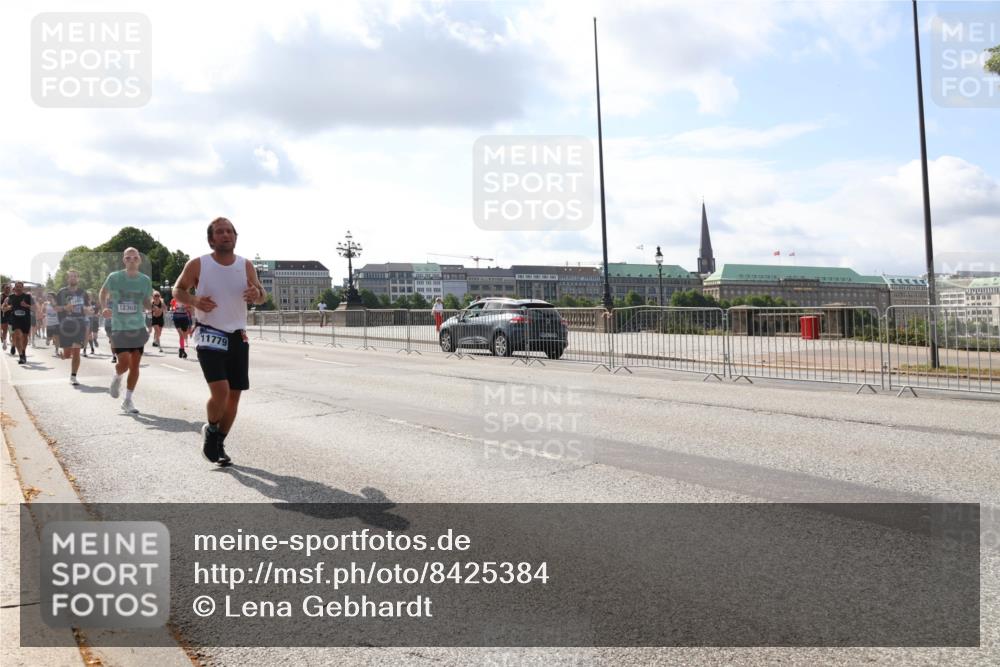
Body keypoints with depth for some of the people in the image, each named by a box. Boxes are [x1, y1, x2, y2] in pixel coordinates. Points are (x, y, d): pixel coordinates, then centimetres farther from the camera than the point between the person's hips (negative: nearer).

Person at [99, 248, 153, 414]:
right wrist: (104, 308, -6)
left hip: (138, 327, 3)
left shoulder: (145, 280, 2)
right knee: (124, 363, -12)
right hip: (119, 327, -2)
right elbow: (103, 293, 12)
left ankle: (128, 401, 17)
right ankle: (117, 378, 25)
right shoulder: (114, 277, -4)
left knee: (135, 364, 3)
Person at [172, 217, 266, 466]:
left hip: (238, 336, 4)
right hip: (210, 335, -4)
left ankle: (219, 444, 27)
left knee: (234, 394, 7)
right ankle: (211, 430, 13)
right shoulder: (197, 265, -6)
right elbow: (178, 290, 6)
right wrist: (194, 301, -16)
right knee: (220, 391, -19)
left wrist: (257, 294, -15)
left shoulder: (246, 265, 2)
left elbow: (262, 296, 10)